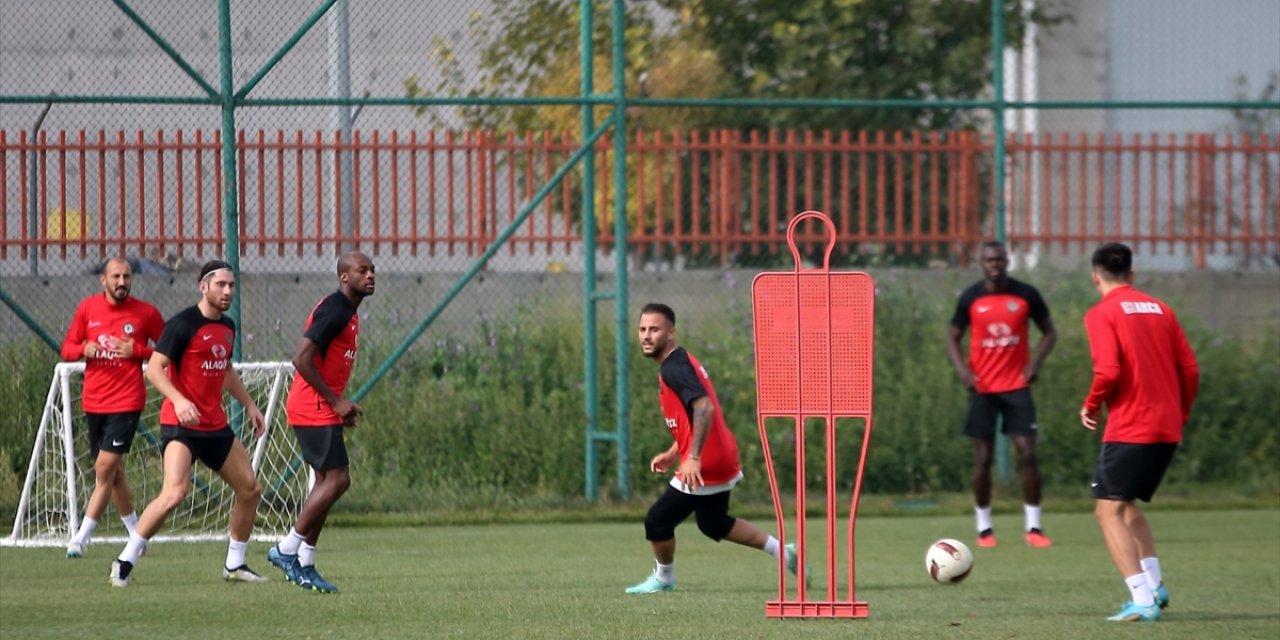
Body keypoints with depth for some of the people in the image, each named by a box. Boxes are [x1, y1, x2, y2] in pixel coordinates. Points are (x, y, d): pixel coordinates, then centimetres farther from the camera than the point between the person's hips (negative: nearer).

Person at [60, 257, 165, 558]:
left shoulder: (146, 313, -3)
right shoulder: (88, 308, 5)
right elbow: (67, 348, 11)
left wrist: (137, 350, -13)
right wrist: (84, 349, -11)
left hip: (126, 402, -5)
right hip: (94, 403, 5)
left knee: (105, 470, -13)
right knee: (114, 474, 13)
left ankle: (81, 538, -13)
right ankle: (136, 533, 28)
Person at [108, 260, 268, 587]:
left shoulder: (227, 327, 13)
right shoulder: (183, 324, -13)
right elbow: (154, 368, -18)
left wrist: (249, 404, 25)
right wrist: (178, 400, -32)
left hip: (216, 425, 9)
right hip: (181, 425, -9)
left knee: (250, 489, 10)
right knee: (175, 493, -24)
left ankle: (235, 564, 24)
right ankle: (125, 562, -14)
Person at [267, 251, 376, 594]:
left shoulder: (348, 313, 16)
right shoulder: (334, 310, -16)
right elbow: (302, 359, -23)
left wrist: (341, 406, 13)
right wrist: (335, 402, -18)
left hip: (322, 410, 10)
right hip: (314, 410, -10)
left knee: (327, 482, 9)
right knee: (337, 479, -12)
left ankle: (304, 564, 11)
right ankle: (287, 549, -6)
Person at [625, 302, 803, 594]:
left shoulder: (674, 368, -18)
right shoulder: (681, 363, 13)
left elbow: (704, 408, -31)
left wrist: (693, 458, -36)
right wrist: (672, 454, 22)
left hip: (702, 467, -10)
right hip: (722, 459, 10)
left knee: (658, 522, 2)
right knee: (714, 523, 27)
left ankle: (663, 578, 24)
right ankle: (781, 551, 28)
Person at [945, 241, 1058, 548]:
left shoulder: (1026, 295, -1)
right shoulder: (970, 298, 0)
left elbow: (1049, 332, 8)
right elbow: (953, 338, 8)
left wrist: (1035, 362, -9)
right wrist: (962, 370, -10)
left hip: (1017, 385, 0)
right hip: (983, 387, 0)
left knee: (1027, 453, -7)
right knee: (982, 458, 2)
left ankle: (1034, 527, -1)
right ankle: (984, 528, 12)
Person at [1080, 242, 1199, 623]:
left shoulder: (1102, 314, -6)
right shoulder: (1160, 310, 12)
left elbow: (1108, 372, -18)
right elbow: (1189, 369, 9)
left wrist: (1091, 406, -1)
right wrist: (1181, 414, 20)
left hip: (1128, 430, -7)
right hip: (1167, 430, 7)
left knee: (1109, 511, -2)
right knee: (1128, 506, 24)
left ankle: (1143, 601, -15)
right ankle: (1153, 586, 13)